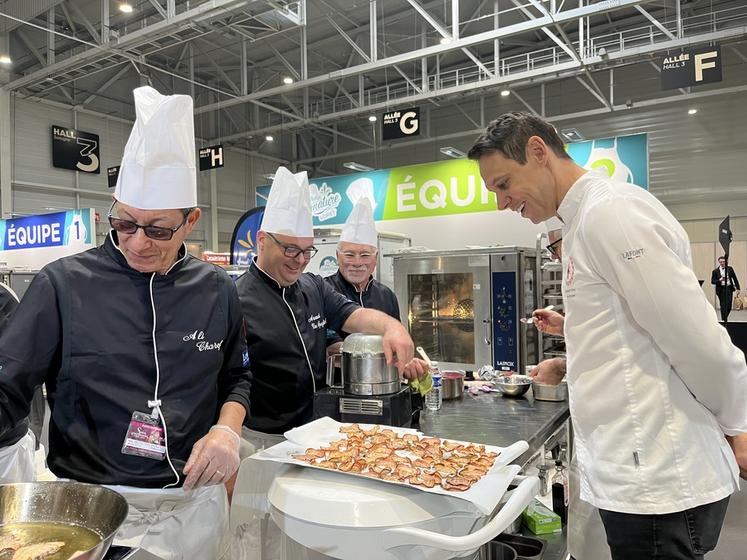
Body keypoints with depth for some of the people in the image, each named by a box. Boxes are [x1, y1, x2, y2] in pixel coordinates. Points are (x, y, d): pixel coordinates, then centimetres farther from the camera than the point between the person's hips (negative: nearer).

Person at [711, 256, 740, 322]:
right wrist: (719, 280, -19)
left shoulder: (730, 269, 6)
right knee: (723, 305, -2)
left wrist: (737, 288, 4)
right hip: (721, 290, -2)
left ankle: (725, 316, 25)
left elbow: (735, 278, 9)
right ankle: (724, 319, 5)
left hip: (729, 288, 2)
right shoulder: (715, 271, 0)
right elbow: (712, 281, 0)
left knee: (729, 305, 1)